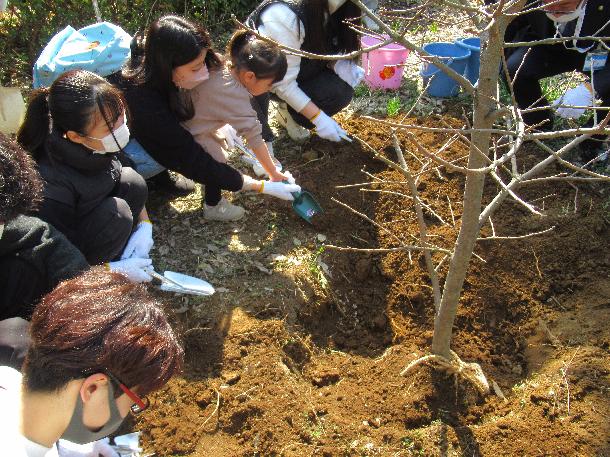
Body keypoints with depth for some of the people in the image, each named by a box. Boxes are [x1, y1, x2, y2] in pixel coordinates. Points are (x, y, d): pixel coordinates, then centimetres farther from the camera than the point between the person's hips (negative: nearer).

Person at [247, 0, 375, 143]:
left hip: (297, 74, 6)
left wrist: (339, 64, -22)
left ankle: (288, 113, 6)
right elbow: (283, 83, -31)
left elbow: (325, 51, 1)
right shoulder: (285, 18, -36)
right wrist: (318, 118, -30)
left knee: (342, 90, -15)